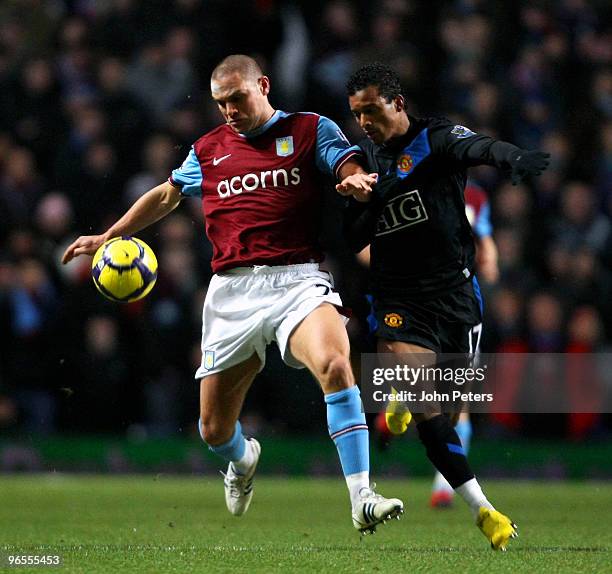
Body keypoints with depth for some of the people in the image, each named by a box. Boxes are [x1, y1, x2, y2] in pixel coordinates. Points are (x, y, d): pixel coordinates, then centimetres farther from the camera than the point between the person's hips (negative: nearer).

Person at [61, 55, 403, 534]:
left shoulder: (311, 130, 7)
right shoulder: (209, 149, 19)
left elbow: (353, 170, -5)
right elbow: (167, 195, 33)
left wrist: (357, 180, -29)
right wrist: (108, 237, 33)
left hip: (298, 279, -4)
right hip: (232, 291, 4)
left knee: (334, 364, -34)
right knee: (214, 429, 5)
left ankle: (362, 500, -34)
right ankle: (243, 461, 45)